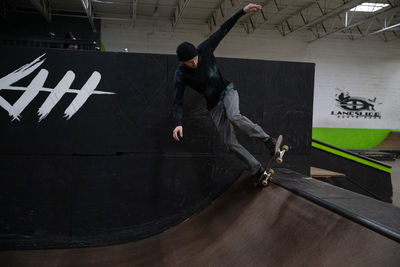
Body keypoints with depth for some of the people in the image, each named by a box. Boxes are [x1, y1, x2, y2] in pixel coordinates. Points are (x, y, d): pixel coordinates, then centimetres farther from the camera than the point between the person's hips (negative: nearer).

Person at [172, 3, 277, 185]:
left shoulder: (204, 50, -15)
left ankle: (267, 139, -22)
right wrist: (178, 124, -32)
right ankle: (255, 169, 7)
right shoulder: (181, 74, -16)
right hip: (213, 104, 1)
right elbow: (178, 101, -18)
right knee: (230, 142, -6)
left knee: (234, 116, -35)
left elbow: (223, 30, -11)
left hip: (227, 90, -1)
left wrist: (243, 11, -19)